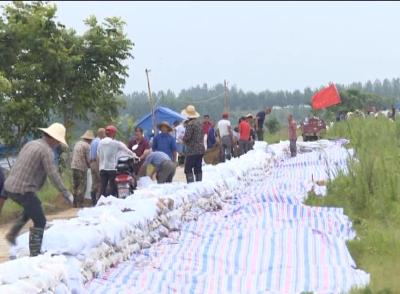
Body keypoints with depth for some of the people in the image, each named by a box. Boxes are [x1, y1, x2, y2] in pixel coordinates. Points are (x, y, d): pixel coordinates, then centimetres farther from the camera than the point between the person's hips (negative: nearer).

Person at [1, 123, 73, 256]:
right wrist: (67, 194, -18)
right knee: (40, 222, 3)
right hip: (23, 190, -9)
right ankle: (34, 254, 2)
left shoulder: (31, 144, 15)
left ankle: (12, 234, 29)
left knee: (32, 208, 32)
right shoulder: (47, 151, -12)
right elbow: (53, 175, -20)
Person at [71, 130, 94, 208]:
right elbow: (88, 159, -10)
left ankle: (75, 204, 18)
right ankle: (79, 205, -6)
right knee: (82, 188, -4)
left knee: (75, 187, 14)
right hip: (82, 168, -8)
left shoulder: (77, 144, 15)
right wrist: (89, 165, 7)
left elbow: (73, 156, 16)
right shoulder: (87, 146, -9)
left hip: (74, 167, 8)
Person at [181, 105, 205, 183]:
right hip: (201, 149, 8)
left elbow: (187, 136, -17)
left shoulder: (190, 124, -15)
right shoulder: (199, 123, 11)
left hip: (192, 151, -8)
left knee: (188, 169, -6)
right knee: (198, 168, 13)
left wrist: (183, 139, 4)